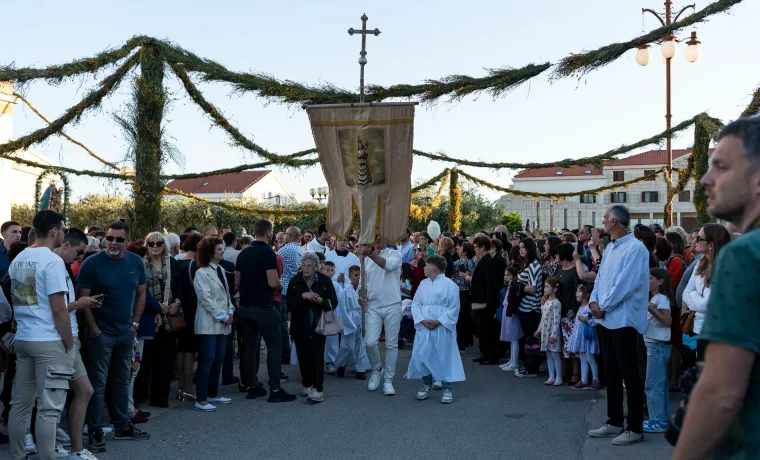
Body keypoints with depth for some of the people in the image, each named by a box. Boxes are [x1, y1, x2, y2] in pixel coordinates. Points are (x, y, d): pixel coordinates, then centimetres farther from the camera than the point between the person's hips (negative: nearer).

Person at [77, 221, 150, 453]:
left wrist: (135, 323, 3)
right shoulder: (92, 263, -12)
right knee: (97, 384, 0)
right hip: (101, 333, -5)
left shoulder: (136, 262, 2)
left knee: (122, 381, 14)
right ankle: (95, 432, 8)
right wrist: (94, 329, -13)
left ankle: (122, 426, 24)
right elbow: (83, 299, -12)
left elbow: (141, 294, 10)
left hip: (126, 333, 5)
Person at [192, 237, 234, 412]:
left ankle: (213, 394, 23)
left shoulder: (220, 270, 13)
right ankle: (201, 400, -2)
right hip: (208, 323, -8)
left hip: (222, 324, 8)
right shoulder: (201, 273, -11)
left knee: (218, 360, 11)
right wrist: (223, 316, -14)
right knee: (206, 361, -7)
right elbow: (206, 298, -16)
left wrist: (230, 312, 2)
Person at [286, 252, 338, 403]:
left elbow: (334, 302, -1)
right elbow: (289, 304, -8)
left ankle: (318, 389, -12)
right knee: (303, 357, 8)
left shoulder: (325, 281, -3)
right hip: (300, 326, 2)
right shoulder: (295, 281, -2)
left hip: (318, 325, -2)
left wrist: (321, 301, -20)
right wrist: (303, 296, -23)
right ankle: (307, 384, 27)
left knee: (317, 356, -10)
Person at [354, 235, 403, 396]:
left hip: (392, 305, -2)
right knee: (370, 342, -8)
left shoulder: (395, 254, -2)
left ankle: (388, 379, 14)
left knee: (391, 344, 2)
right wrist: (361, 295, -4)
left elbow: (388, 265, -25)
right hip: (372, 306, 3)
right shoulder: (366, 258, 10)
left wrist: (370, 253, -39)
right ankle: (377, 369, 18)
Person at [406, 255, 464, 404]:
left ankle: (447, 389, 11)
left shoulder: (449, 285, -8)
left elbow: (453, 309, -9)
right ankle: (426, 384, 25)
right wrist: (422, 320, -8)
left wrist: (439, 322, -15)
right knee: (420, 356, 4)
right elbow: (416, 304, 8)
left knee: (445, 357, 0)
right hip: (424, 327, 5)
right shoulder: (423, 283, 9)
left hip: (443, 328, -5)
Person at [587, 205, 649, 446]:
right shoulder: (610, 248, 14)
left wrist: (603, 306, -12)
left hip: (624, 320, -9)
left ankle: (635, 428, 5)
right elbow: (600, 277, 15)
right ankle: (614, 422, 25)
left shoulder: (635, 248, -15)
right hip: (607, 319, 9)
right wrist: (594, 301, -2)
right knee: (611, 373, 15)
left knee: (629, 375, -2)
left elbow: (625, 284, -20)